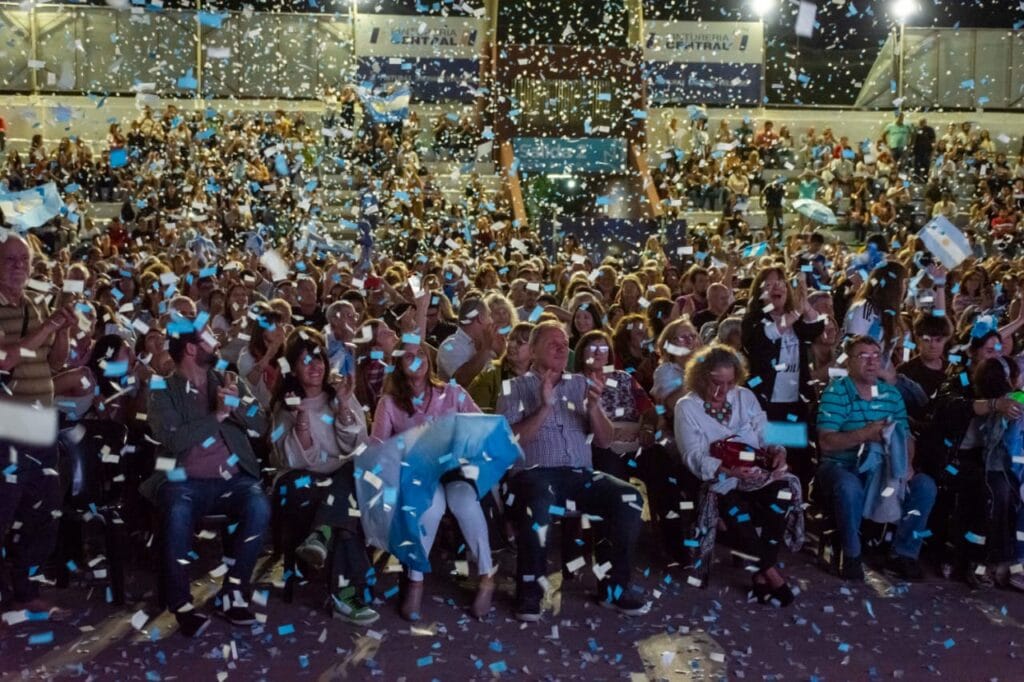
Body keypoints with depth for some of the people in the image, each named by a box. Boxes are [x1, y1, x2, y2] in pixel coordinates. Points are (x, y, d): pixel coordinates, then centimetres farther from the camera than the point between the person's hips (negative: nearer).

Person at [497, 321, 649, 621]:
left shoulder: (580, 384, 18)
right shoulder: (515, 388, 8)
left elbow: (605, 440, 14)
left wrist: (594, 408, -5)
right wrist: (544, 407, -12)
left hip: (580, 474, 4)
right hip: (534, 473, -4)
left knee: (628, 497, -23)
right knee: (539, 501, -38)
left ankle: (613, 585, -8)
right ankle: (530, 589, -21)